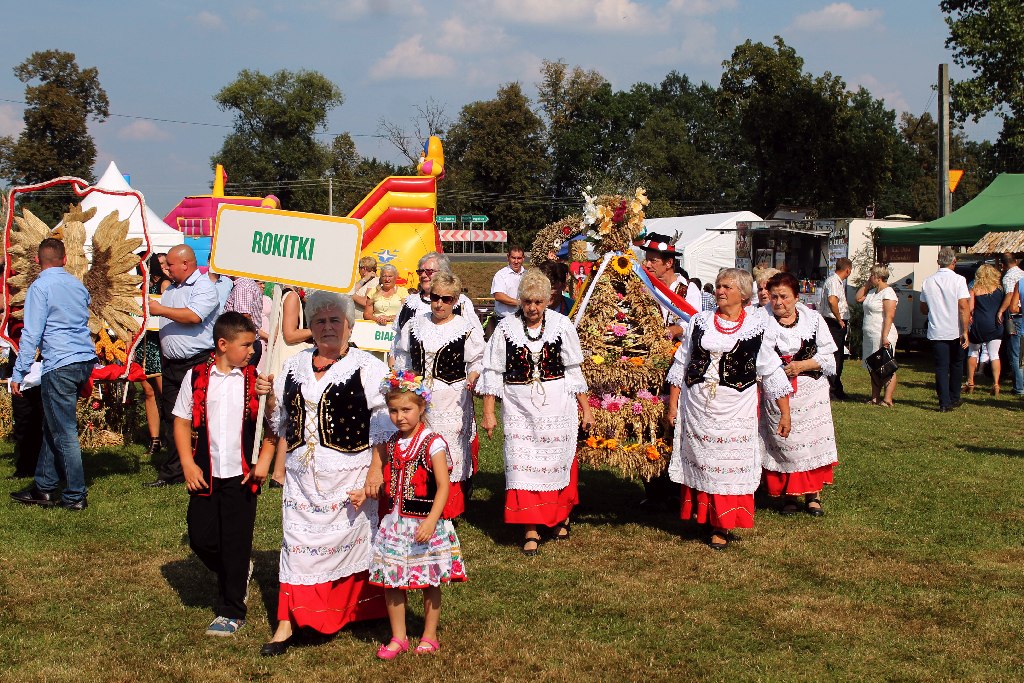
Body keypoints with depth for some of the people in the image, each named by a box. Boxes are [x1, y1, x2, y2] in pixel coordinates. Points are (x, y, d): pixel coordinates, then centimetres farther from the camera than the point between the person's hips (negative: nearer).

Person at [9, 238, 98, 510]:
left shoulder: (40, 287, -8)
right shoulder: (78, 285, 13)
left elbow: (32, 333, -12)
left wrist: (19, 373, -10)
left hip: (60, 365, -7)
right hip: (86, 360, 7)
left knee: (64, 432, 0)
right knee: (53, 426, 16)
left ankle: (76, 496, 5)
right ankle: (43, 488, 22)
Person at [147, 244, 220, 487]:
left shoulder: (204, 287, -9)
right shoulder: (171, 289, 18)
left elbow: (193, 316, -25)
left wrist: (161, 310, -16)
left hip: (197, 364, -8)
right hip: (171, 365, 9)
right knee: (171, 419, 10)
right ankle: (173, 472, 17)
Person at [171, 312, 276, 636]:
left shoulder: (255, 380, -1)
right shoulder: (197, 377, 1)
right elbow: (182, 422, 4)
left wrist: (264, 460, -10)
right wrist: (188, 465, -3)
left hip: (242, 475, -1)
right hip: (205, 475, 2)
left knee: (236, 544, 2)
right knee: (201, 539, 5)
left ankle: (231, 611, 15)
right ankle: (238, 574, 34)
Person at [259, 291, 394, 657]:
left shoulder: (368, 368, -3)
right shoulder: (294, 366, 13)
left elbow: (382, 426, -6)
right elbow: (281, 421, 22)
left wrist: (375, 474, -12)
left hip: (347, 476, -4)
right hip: (300, 475, 4)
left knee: (345, 541, 2)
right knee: (297, 543, 3)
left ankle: (345, 612, 19)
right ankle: (287, 622, 5)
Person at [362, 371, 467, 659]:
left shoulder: (433, 443, -12)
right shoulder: (391, 443, 6)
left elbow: (443, 487, -17)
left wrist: (431, 521, -26)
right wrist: (368, 491, -2)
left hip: (424, 524, -5)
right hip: (394, 524, 5)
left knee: (429, 582, 7)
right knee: (391, 582, 8)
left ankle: (429, 636, 22)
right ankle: (398, 637, 21)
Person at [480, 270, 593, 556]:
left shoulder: (562, 325, 0)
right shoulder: (506, 328, -1)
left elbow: (574, 371, 5)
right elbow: (493, 372, 3)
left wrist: (585, 408, 6)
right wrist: (488, 412, 1)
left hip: (557, 407, 0)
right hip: (519, 408, 0)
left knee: (557, 462, 8)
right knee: (523, 465, -4)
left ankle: (561, 516, 31)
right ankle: (531, 530, 2)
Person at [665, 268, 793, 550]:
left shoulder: (758, 324, 0)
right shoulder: (700, 321, 7)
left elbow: (771, 370, 3)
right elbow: (681, 363, 12)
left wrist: (785, 412, 1)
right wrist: (673, 403, 8)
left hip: (736, 409, -2)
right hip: (697, 407, 2)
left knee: (730, 465, -1)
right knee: (700, 462, 6)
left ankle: (723, 526, 7)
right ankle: (705, 517, 19)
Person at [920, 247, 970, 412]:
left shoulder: (927, 282, 3)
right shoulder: (958, 280, -10)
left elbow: (924, 309, 13)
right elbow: (964, 307, -17)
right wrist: (965, 331, -15)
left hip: (936, 332, 2)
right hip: (956, 332, -2)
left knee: (941, 367, 4)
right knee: (956, 366, 15)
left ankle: (944, 403, -3)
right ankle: (954, 399, 25)